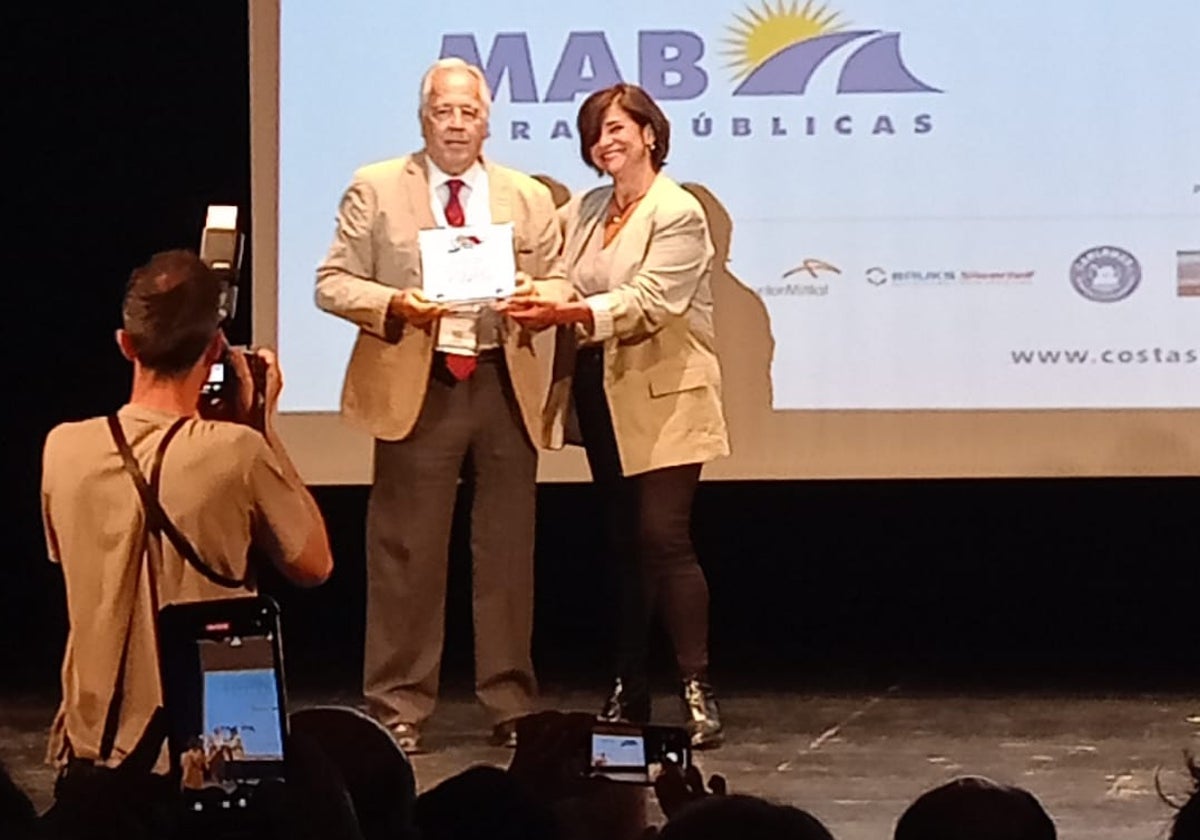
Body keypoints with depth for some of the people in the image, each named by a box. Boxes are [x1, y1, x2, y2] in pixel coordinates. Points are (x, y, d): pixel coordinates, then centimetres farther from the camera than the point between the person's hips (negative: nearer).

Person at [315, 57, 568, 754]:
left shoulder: (529, 199, 12)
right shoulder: (376, 191, 4)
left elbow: (559, 283, 11)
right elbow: (333, 283, 2)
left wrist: (538, 295, -12)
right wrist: (393, 304, -16)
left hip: (506, 387, 3)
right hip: (415, 388, -2)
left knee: (508, 552, 6)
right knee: (407, 554, -2)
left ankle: (512, 705, 15)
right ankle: (399, 707, 5)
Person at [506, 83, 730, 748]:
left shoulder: (678, 214, -8)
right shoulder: (581, 213, 13)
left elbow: (647, 301, -19)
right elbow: (564, 289, 11)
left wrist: (566, 312, -29)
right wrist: (536, 307, -10)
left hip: (663, 399, -6)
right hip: (603, 396, 6)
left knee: (664, 538, -13)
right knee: (624, 544, 9)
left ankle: (697, 693, -11)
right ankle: (628, 691, 14)